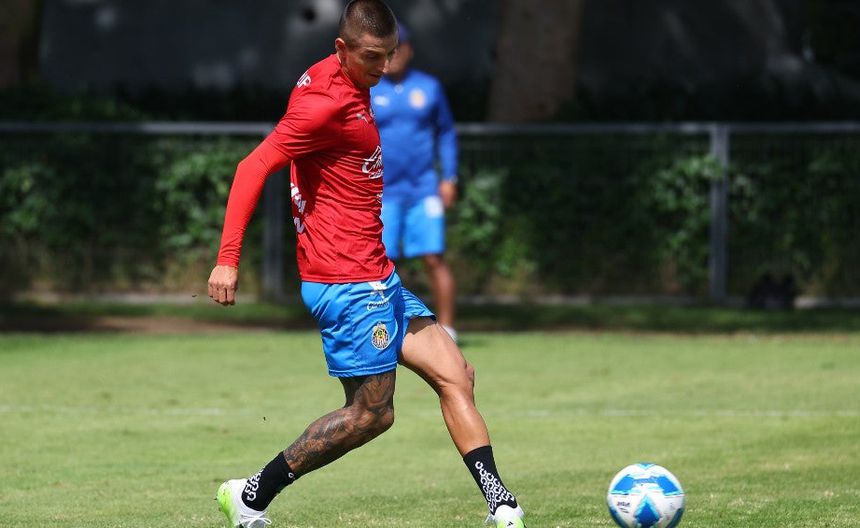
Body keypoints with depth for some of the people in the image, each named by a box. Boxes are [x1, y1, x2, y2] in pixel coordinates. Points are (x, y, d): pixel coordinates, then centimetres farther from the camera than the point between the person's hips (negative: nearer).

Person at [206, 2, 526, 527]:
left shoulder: (351, 83, 11)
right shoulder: (326, 102, -18)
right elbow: (254, 168, -23)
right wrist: (228, 259, -28)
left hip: (378, 274, 10)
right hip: (348, 281, -10)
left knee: (456, 376, 3)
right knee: (371, 415, -6)